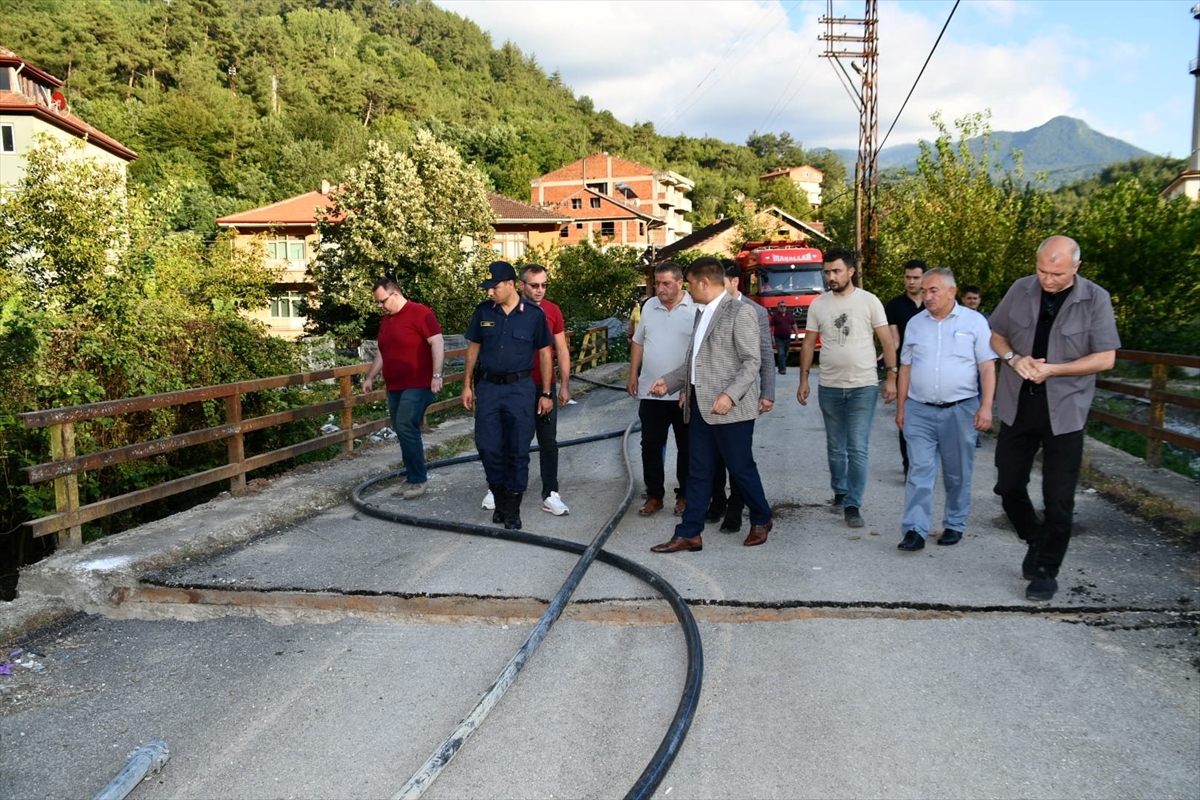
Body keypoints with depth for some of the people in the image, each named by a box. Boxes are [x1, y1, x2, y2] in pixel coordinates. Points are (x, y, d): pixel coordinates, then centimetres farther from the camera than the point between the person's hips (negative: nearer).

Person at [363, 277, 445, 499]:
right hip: (394, 387, 9)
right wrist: (370, 377, 23)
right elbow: (382, 352, 25)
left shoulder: (420, 313, -11)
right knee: (402, 431, 9)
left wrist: (436, 375, -23)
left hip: (417, 385, -9)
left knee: (406, 428, -15)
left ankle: (417, 479, -6)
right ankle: (412, 476, 17)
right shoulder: (386, 320, 16)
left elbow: (437, 343, -17)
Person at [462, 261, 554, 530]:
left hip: (520, 388, -2)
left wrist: (546, 393, -1)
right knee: (488, 447, 3)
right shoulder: (483, 311, 1)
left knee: (518, 451, 3)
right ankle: (500, 498, 24)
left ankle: (512, 509, 15)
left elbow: (544, 354, 1)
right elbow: (473, 348, 10)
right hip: (487, 387, 2)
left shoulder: (534, 314, -5)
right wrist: (467, 385, 7)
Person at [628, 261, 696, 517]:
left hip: (685, 393, -4)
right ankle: (654, 496, 21)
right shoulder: (649, 306, 8)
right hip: (650, 391, 4)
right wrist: (633, 375, 11)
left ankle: (684, 496, 22)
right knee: (650, 446, 9)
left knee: (686, 447, 9)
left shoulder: (696, 309, -9)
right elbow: (638, 342, 15)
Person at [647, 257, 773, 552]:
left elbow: (752, 361, -15)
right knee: (698, 472, 9)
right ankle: (689, 533, 14)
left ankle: (761, 520, 28)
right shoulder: (702, 313, 16)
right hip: (699, 406, 8)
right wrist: (668, 381, 14)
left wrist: (730, 395, -25)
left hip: (730, 408, -8)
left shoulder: (740, 312, -10)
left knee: (741, 467, 6)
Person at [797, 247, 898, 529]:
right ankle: (840, 491, 33)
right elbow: (809, 344, 7)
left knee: (857, 449, -5)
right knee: (835, 447, 14)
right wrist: (803, 380, 3)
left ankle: (852, 505, 1)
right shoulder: (818, 304, 4)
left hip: (863, 387, -3)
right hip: (829, 388, 3)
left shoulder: (869, 301, -3)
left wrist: (891, 377, -8)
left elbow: (887, 341, -2)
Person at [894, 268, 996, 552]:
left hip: (960, 410, -1)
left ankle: (955, 525, 24)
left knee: (958, 474, 10)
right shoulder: (915, 323, 8)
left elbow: (987, 367, -2)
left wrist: (986, 406, -10)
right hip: (919, 411, 2)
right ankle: (915, 531, -6)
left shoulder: (974, 321, 0)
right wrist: (901, 408, 10)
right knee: (919, 472, -4)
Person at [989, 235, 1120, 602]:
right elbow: (996, 336, 10)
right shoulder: (1021, 290, 0)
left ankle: (1046, 570, 18)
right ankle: (1036, 541, 35)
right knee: (1008, 485, 9)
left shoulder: (1095, 299, -7)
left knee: (1058, 499, 2)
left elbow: (1105, 358, -8)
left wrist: (1052, 370, -19)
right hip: (1017, 407, 3)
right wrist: (1014, 359, -11)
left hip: (1064, 412, -3)